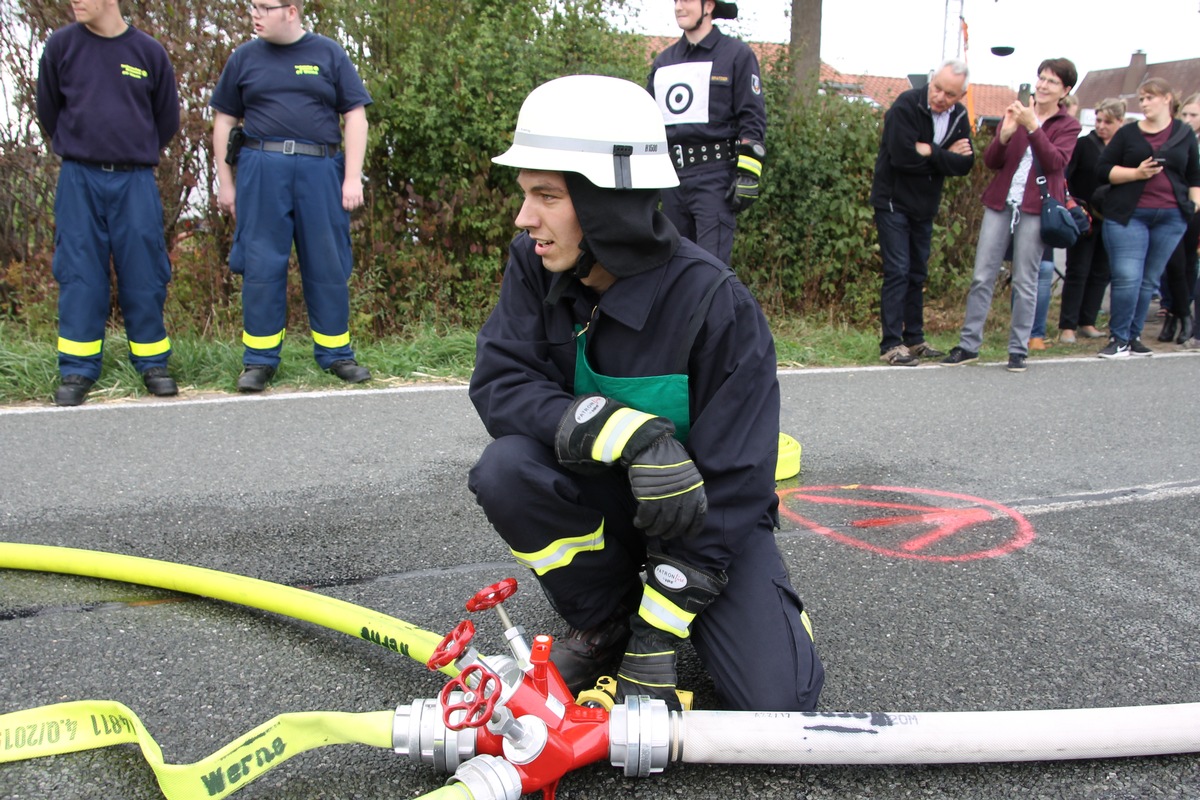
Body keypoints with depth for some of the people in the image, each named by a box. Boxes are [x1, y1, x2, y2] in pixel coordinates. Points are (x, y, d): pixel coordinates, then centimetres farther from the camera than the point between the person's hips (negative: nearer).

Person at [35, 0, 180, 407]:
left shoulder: (149, 51, 3)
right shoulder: (61, 45, 3)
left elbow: (168, 119, 15)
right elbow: (47, 110, 15)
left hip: (136, 181, 0)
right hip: (79, 179, 0)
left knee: (144, 276, 1)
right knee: (79, 274, 1)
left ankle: (152, 363, 13)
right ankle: (77, 370, 8)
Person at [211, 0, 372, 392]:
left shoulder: (329, 54, 7)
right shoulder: (244, 58, 11)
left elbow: (355, 117, 5)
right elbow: (223, 122, 14)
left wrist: (353, 178, -3)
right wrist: (225, 182, 9)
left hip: (320, 171, 0)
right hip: (262, 171, 1)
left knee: (328, 266, 4)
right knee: (261, 266, 1)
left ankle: (335, 353, 15)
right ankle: (259, 359, 8)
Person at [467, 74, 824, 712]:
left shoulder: (714, 303, -27)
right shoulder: (535, 264, -13)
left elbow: (732, 486, -23)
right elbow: (498, 382, -20)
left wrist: (657, 642, -23)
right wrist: (628, 432, -38)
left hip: (703, 511, -3)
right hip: (604, 494, 3)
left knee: (777, 699, -18)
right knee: (505, 469, -29)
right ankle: (603, 622, -1)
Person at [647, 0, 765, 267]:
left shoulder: (737, 54, 0)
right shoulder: (664, 61, 17)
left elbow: (753, 119, -5)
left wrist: (748, 176, -13)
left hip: (715, 176, -6)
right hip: (672, 175, 6)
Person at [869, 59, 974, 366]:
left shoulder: (959, 116, 3)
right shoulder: (906, 106, -16)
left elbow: (965, 164, -6)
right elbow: (902, 155, -27)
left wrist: (931, 152, -20)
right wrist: (945, 156, -16)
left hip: (924, 205, 7)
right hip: (893, 202, -7)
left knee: (917, 273, 12)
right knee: (898, 271, -10)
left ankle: (914, 339, 21)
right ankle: (891, 344, -7)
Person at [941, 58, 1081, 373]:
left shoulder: (1067, 125, 4)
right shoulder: (1016, 114, 12)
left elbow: (1055, 162, -14)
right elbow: (991, 161, 5)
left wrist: (1033, 127, -23)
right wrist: (1005, 134, -14)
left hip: (1035, 209, -2)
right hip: (1000, 203, 3)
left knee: (1025, 282, 1)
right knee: (982, 277, 0)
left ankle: (1018, 350, 9)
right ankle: (968, 345, 5)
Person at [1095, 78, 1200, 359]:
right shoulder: (1128, 133, 7)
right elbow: (1103, 171, 2)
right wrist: (1136, 173, -11)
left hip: (1171, 218, 2)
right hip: (1128, 215, -2)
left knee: (1149, 280, 6)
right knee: (1127, 278, -11)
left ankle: (1134, 336, 16)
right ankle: (1119, 338, 0)